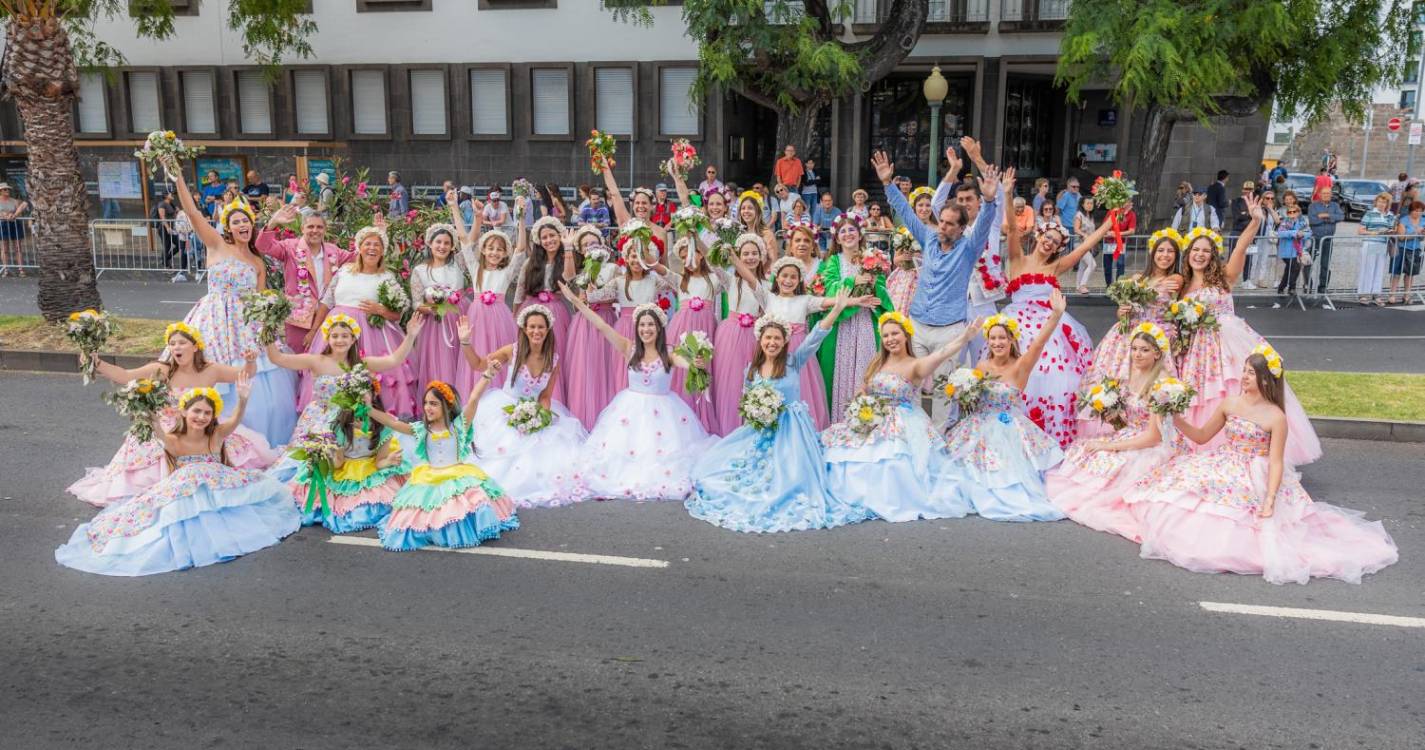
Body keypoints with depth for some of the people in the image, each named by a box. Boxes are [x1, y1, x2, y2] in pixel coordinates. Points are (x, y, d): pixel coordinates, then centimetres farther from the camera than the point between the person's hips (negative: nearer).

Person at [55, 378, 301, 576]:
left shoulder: (216, 436, -7)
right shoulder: (174, 442, -10)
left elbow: (235, 420, -24)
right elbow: (161, 436, -32)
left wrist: (243, 399, -45)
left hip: (218, 494, 2)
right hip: (184, 497, -2)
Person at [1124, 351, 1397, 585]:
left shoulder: (1276, 418, -11)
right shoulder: (1229, 404, 4)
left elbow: (1276, 462, -13)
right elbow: (1202, 436, 12)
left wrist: (1270, 499, -23)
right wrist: (1177, 420, -4)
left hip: (1255, 478, -5)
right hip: (1224, 469, 5)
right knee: (1186, 479, -15)